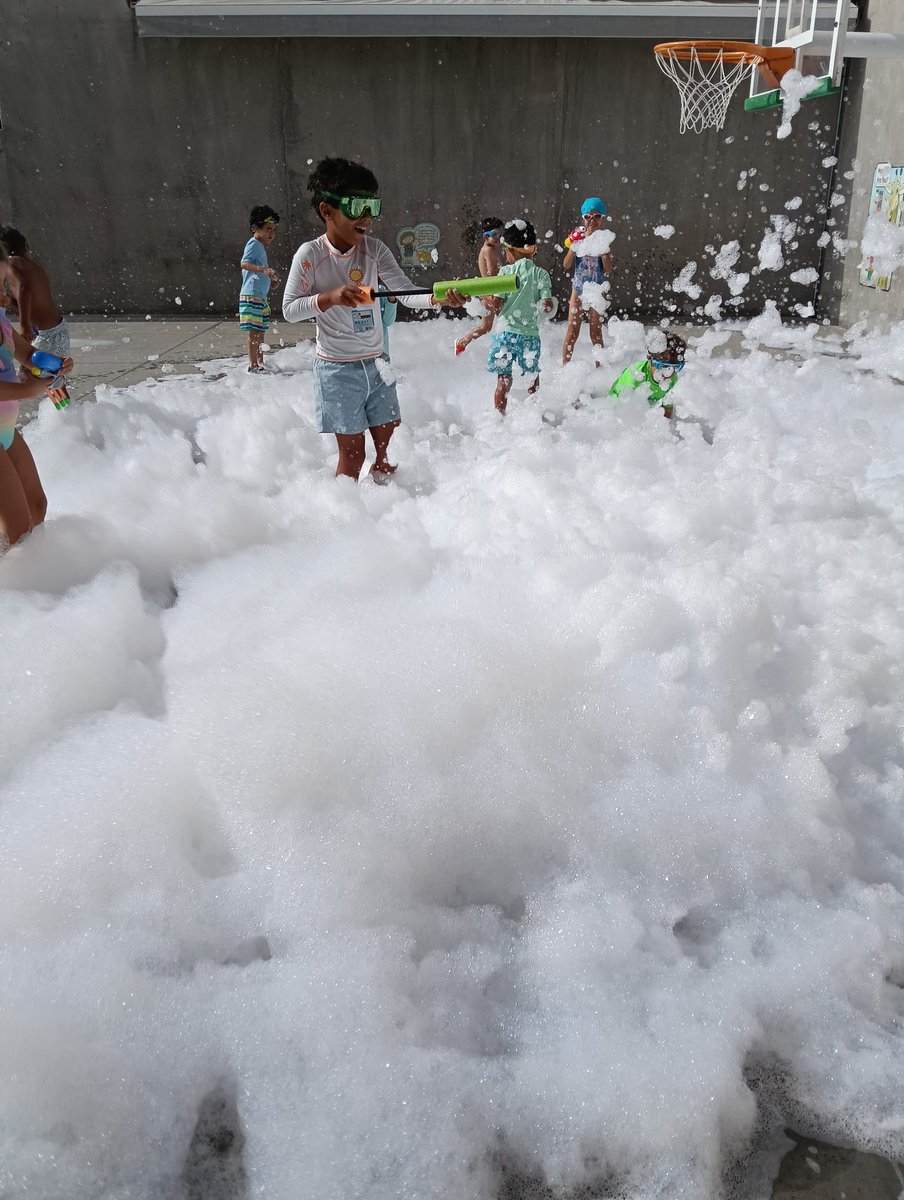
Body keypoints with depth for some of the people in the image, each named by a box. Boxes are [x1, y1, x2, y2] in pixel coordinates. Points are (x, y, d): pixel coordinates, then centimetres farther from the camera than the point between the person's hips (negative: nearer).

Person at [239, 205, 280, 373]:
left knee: (260, 331, 14)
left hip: (261, 295, 10)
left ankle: (260, 363, 21)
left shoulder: (261, 246, 19)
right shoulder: (254, 244, -11)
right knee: (253, 331, -9)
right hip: (252, 295, -10)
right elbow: (244, 263, -25)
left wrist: (269, 277, 23)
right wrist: (263, 269, -37)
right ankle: (253, 365, -6)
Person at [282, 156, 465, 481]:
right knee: (352, 453, -1)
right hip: (338, 369, -4)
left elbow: (405, 292, -10)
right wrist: (330, 297, -26)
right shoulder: (310, 254, -11)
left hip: (376, 363, 4)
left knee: (386, 435, 16)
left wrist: (439, 298, -30)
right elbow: (289, 309, -10)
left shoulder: (374, 249, -2)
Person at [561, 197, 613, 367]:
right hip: (578, 289, 0)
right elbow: (566, 265, -3)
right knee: (572, 331, 0)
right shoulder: (578, 237, -2)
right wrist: (573, 248, -17)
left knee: (596, 333, 5)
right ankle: (565, 365, 7)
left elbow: (608, 270, -8)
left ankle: (598, 366, 15)